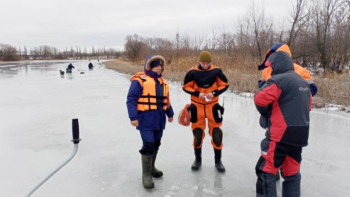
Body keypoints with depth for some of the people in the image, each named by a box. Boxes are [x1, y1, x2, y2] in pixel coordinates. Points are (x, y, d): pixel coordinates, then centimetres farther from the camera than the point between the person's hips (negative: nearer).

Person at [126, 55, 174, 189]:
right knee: (148, 145, -10)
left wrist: (170, 114, 25)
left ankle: (151, 168, 35)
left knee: (156, 144, 16)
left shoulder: (163, 82, 15)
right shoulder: (139, 81, -9)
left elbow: (166, 100, 23)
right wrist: (133, 117, -18)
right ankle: (146, 174, 5)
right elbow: (131, 99, -13)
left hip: (159, 120, 8)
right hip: (146, 120, -7)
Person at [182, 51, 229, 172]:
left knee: (216, 132, 2)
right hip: (197, 106, 0)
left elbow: (224, 85, 2)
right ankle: (198, 159, 29)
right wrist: (197, 93, -16)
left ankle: (218, 160, 22)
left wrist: (214, 93, -15)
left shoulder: (216, 71, -7)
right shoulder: (193, 72, -8)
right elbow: (186, 87, 0)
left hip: (212, 105, 0)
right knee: (197, 133, 9)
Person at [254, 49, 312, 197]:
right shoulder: (303, 81, 15)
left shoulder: (279, 80, -14)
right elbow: (307, 106, 23)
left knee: (265, 170, -1)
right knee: (292, 173, 18)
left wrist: (265, 112, 0)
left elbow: (260, 99, -20)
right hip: (300, 135, 9)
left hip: (281, 135, -9)